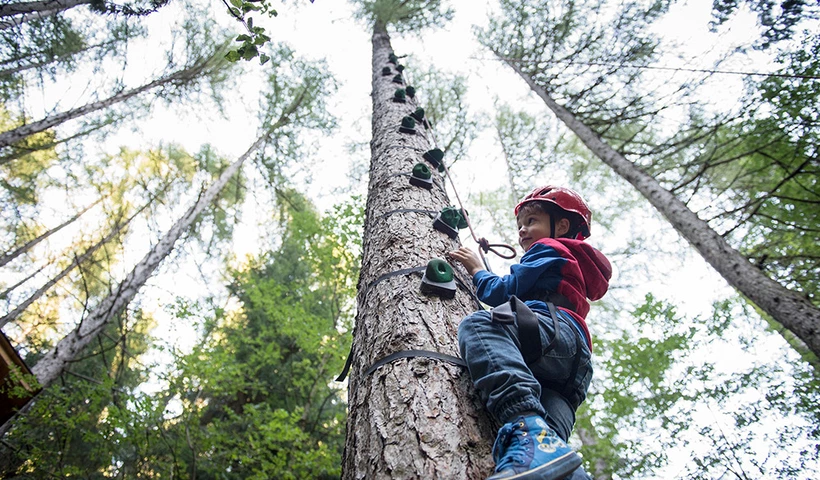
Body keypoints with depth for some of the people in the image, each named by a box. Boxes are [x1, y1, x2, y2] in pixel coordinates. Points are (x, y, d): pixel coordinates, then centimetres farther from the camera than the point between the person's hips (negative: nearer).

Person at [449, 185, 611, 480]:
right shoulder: (572, 266, 48)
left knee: (477, 324, -31)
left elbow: (502, 292, 6)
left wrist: (477, 270, 24)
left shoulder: (550, 249, 20)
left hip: (558, 333, -9)